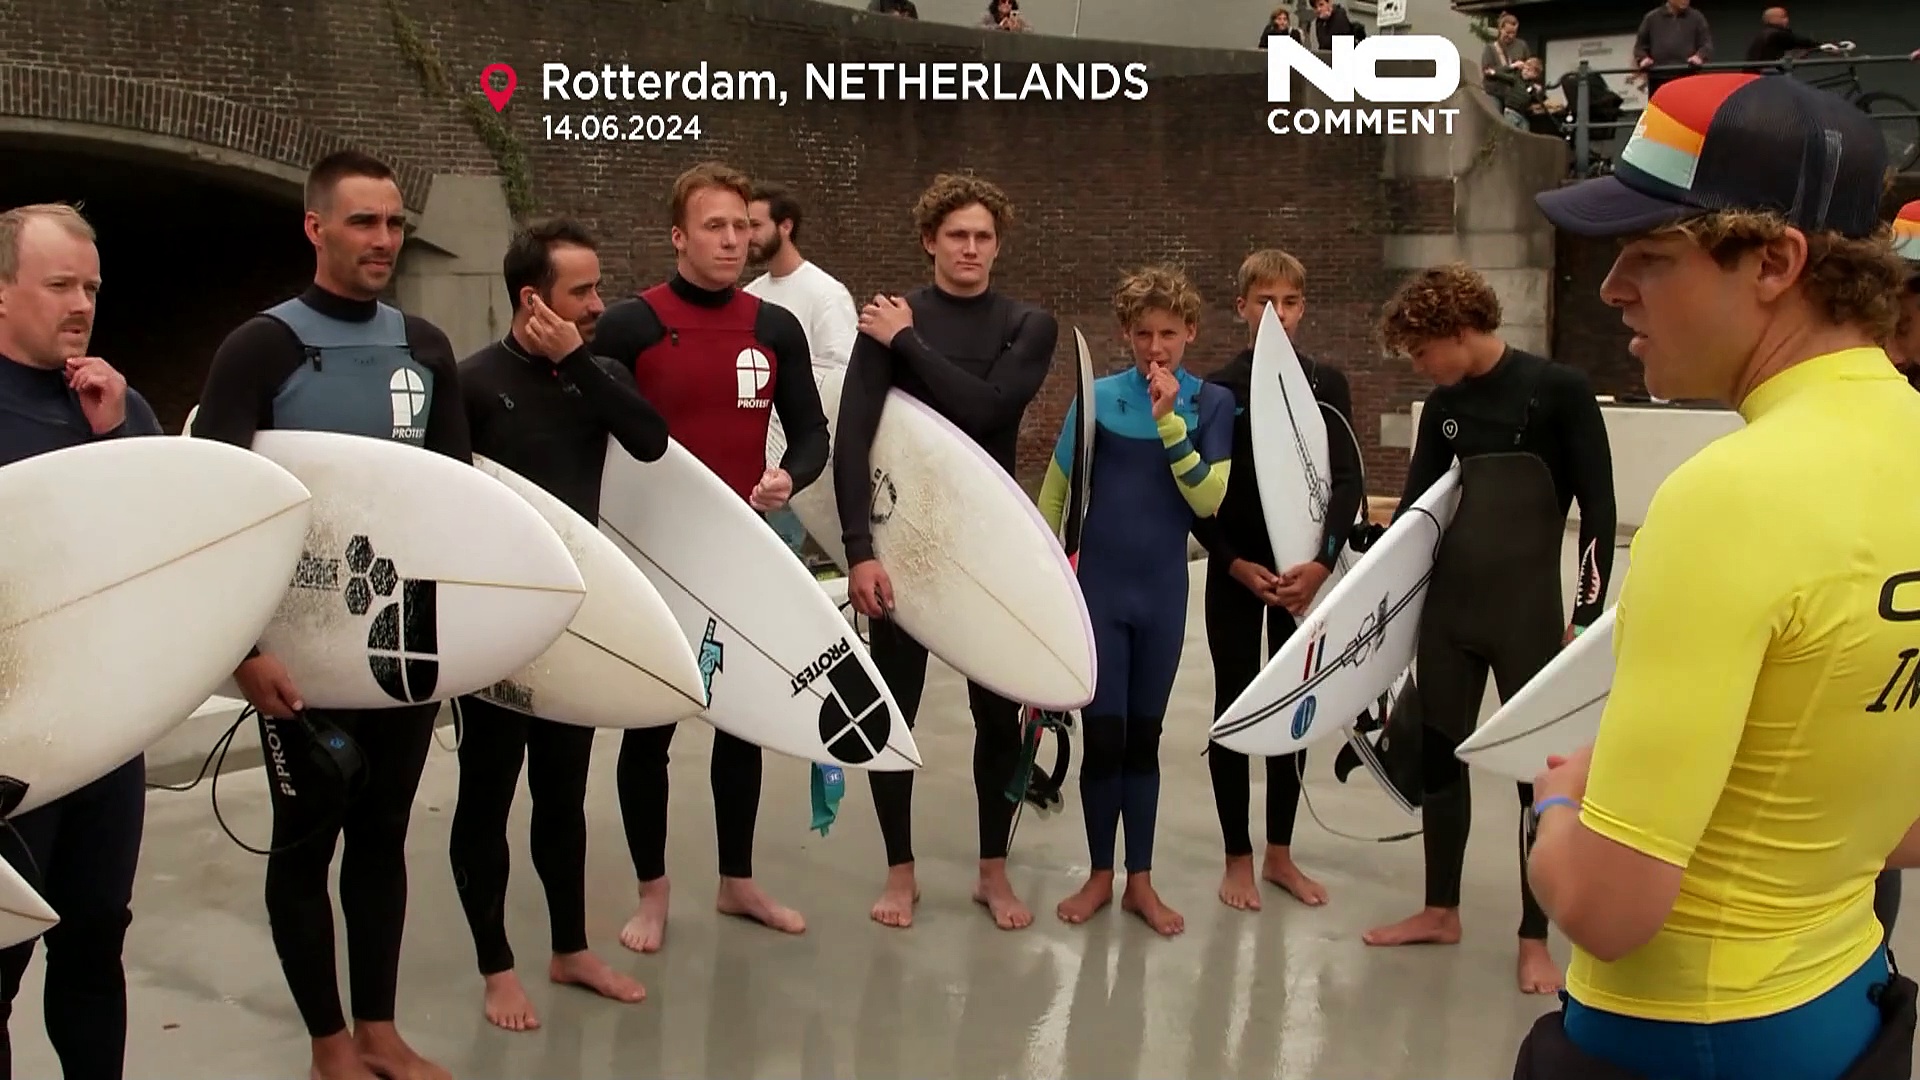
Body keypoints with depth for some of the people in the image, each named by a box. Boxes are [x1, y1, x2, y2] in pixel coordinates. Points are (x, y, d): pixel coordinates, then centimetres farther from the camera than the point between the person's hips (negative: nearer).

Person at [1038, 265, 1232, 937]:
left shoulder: (1212, 403, -1)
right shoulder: (1098, 397, -3)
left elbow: (1208, 500, -12)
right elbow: (1053, 491, 4)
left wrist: (1169, 421, -20)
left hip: (1163, 593, 1)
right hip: (1097, 589, -1)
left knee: (1144, 736, 10)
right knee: (1104, 734, 1)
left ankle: (1140, 880, 22)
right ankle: (1100, 874, 19)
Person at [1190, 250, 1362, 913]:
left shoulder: (1327, 384, 3)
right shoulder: (1217, 388, -2)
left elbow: (1346, 481, -2)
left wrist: (1321, 562, -15)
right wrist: (1236, 563, -13)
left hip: (1303, 569, 2)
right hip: (1236, 569, -2)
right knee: (1235, 705, 2)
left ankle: (1279, 854, 23)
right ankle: (1237, 858, 15)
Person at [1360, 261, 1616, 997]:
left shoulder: (1558, 390, -9)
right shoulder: (1444, 405, 7)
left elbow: (1599, 510, -9)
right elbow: (1414, 508, 12)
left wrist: (1585, 618, -12)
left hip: (1527, 608, -6)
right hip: (1447, 603, 6)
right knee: (1436, 753, 11)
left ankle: (1534, 938, 15)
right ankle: (1441, 911, 26)